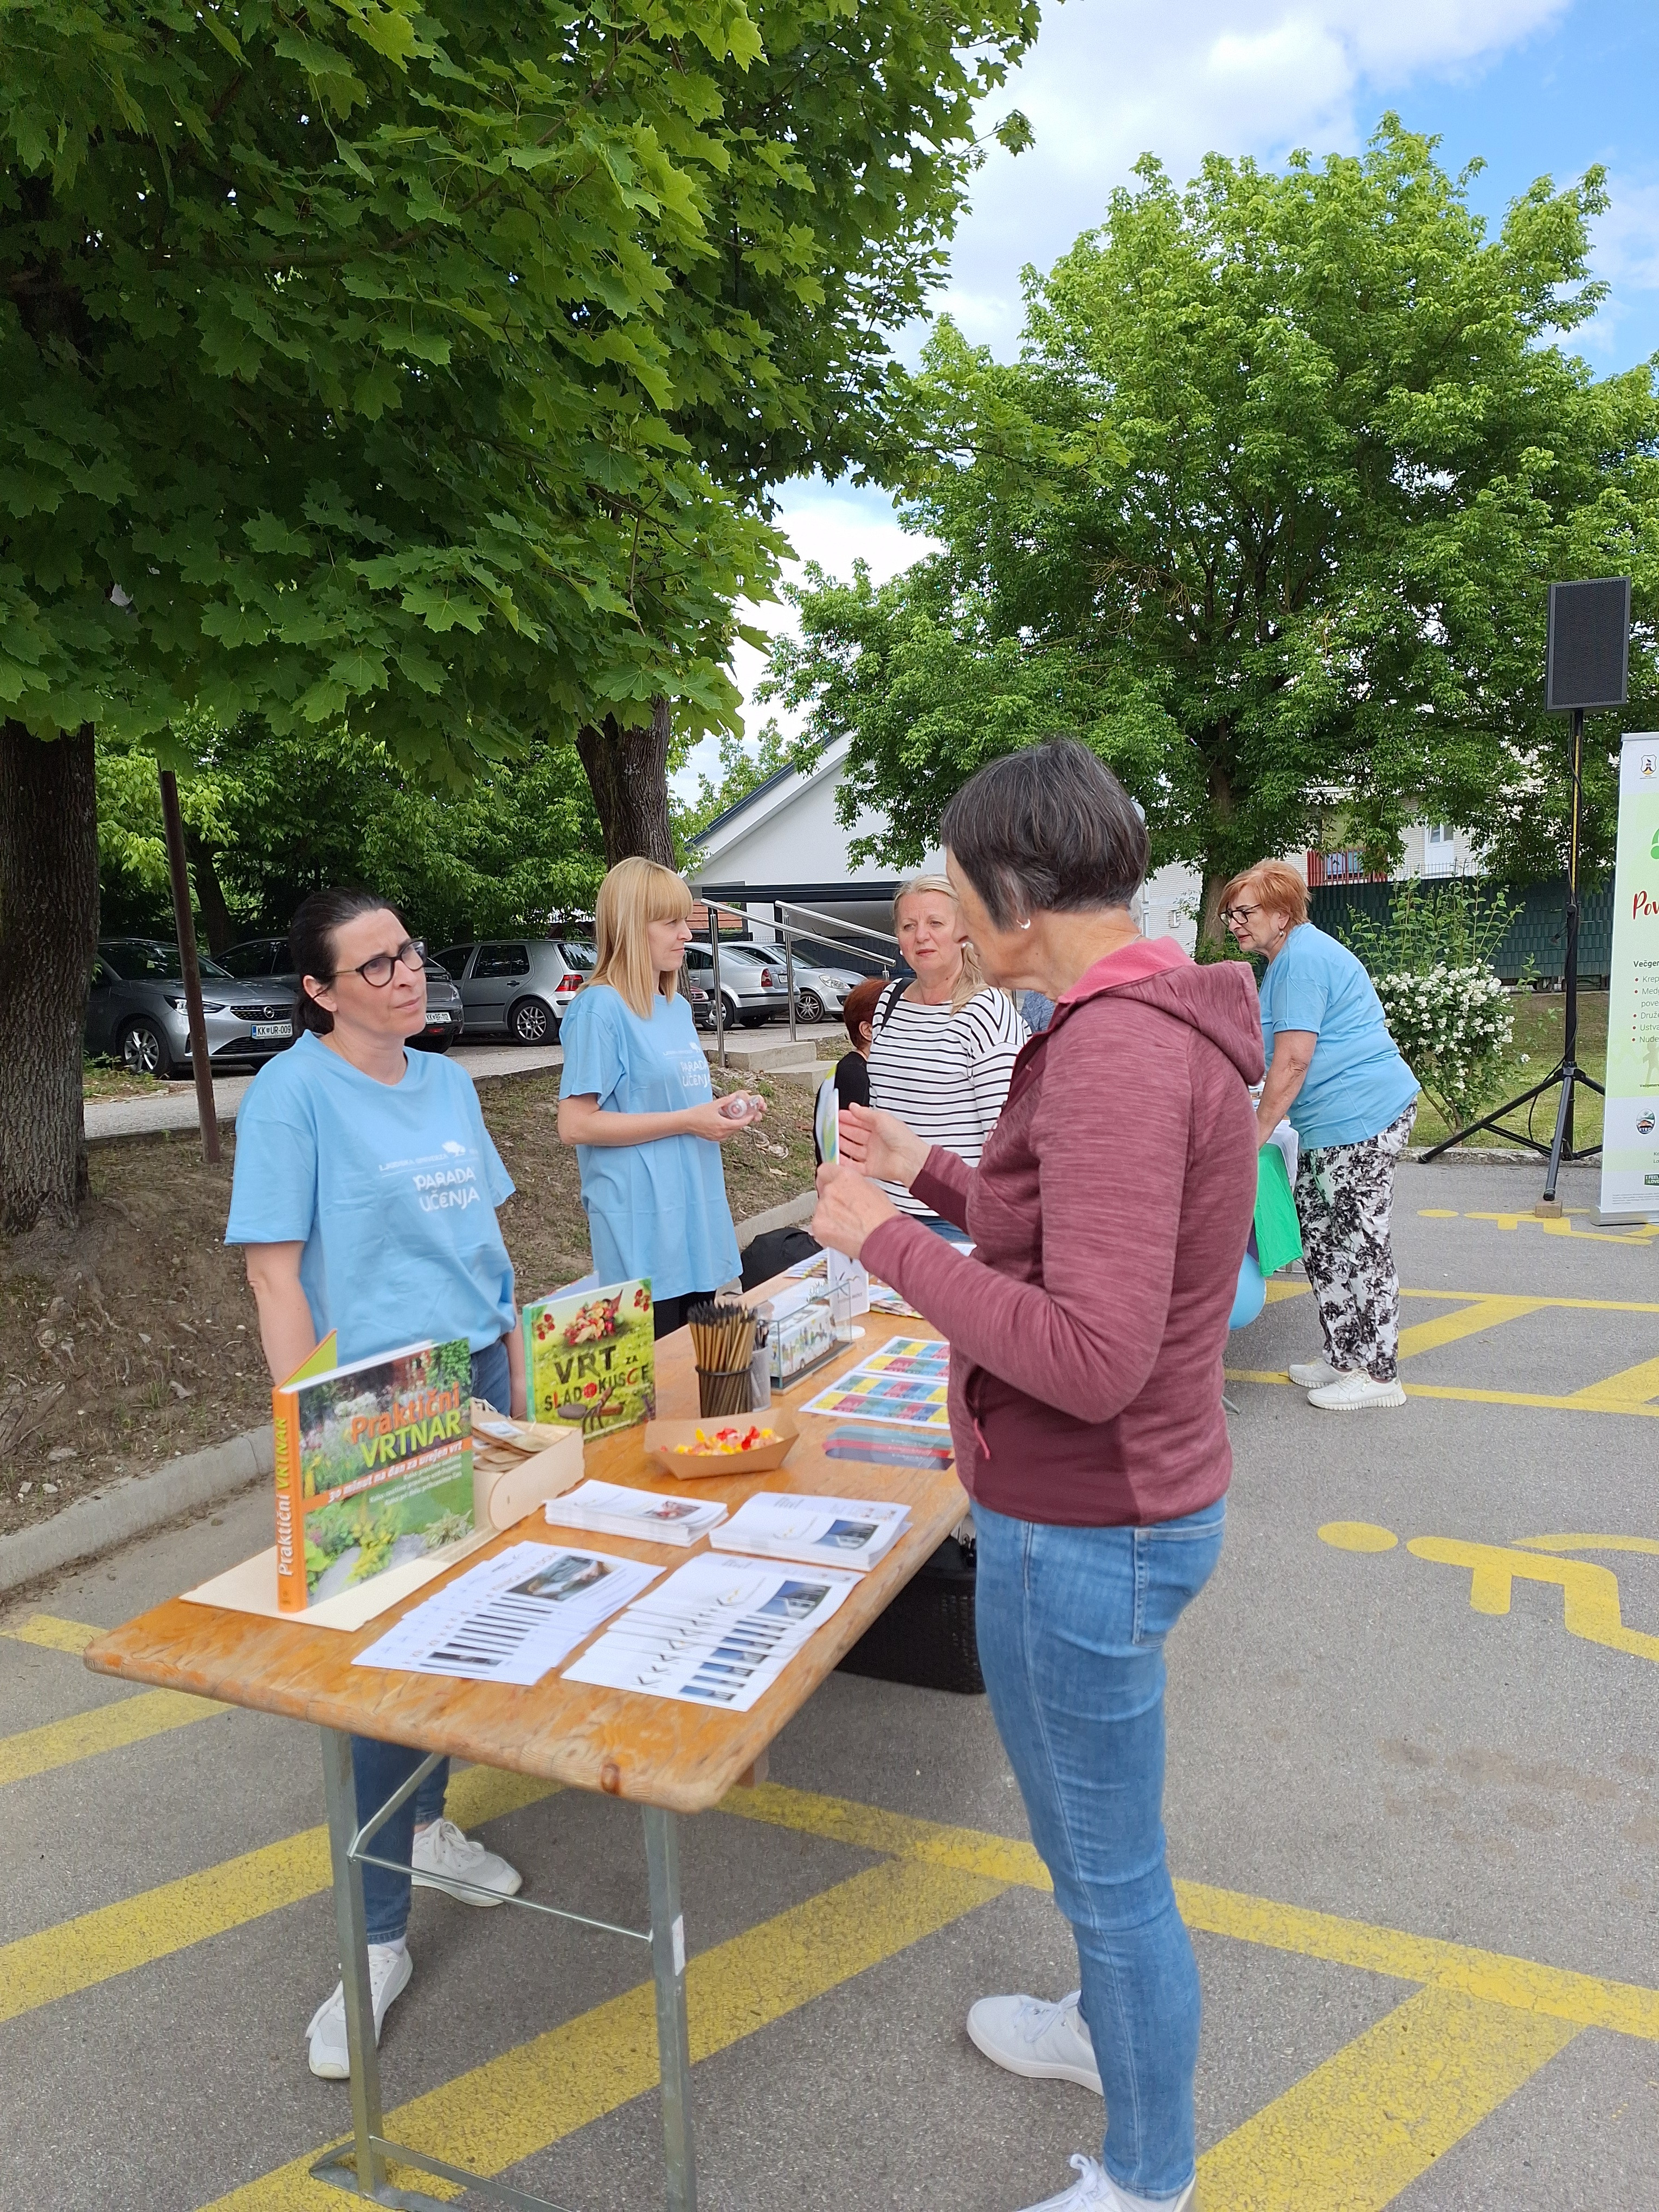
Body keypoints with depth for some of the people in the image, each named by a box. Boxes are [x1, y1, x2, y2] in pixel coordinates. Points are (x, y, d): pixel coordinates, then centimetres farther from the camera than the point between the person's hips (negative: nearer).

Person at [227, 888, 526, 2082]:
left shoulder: (447, 1083, 8)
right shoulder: (293, 1094, -12)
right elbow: (276, 1274, -14)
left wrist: (516, 1377, 13)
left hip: (476, 1379, 7)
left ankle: (425, 1824, 41)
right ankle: (380, 1939, 14)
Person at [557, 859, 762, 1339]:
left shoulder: (678, 1007, 13)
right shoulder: (601, 1007, -12)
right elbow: (575, 1126, -18)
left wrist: (724, 1109, 4)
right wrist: (686, 1122, -17)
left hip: (698, 1223, 8)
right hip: (645, 1238, -8)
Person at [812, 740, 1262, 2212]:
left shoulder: (1115, 1051, -28)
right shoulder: (1157, 1023, 4)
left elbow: (1092, 1355, -31)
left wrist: (885, 1242, -22)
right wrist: (931, 1176, 13)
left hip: (1086, 1534, -10)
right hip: (1137, 1502, 10)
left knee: (1109, 1866, 14)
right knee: (1092, 1826, 31)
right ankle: (1110, 2027, 57)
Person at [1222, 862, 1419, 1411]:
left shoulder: (1302, 959, -15)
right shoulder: (1294, 957, 19)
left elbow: (1293, 1060, -20)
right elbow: (1291, 1056, 26)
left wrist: (1257, 1133, -15)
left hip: (1360, 1120, -11)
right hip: (1334, 1124, 11)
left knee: (1359, 1245, -3)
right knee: (1321, 1240, 15)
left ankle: (1378, 1375, 7)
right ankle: (1346, 1360, 25)